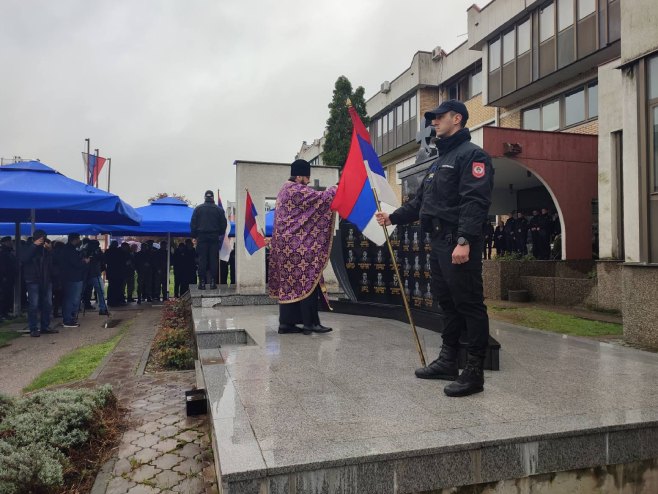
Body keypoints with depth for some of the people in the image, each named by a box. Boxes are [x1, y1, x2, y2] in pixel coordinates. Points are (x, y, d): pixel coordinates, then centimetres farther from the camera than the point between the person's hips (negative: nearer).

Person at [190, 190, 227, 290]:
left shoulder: (198, 209, 3)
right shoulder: (219, 209, 3)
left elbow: (193, 224, 3)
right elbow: (224, 224, 6)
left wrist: (194, 235, 10)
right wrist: (220, 234, 18)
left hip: (202, 237, 0)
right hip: (214, 237, 0)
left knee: (202, 260, 1)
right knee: (214, 259, 2)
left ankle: (202, 282, -1)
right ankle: (213, 282, -1)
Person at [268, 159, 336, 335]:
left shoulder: (286, 189, 18)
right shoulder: (298, 190, -12)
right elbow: (321, 198, -15)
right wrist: (335, 189, 1)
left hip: (287, 244, 10)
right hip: (299, 244, -10)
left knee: (289, 281, 8)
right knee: (307, 280, -7)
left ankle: (286, 322, 10)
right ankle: (310, 322, -5)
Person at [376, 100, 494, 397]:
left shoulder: (471, 155, -7)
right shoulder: (440, 160, 24)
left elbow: (475, 202, -19)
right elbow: (421, 201, 26)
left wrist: (464, 241, -27)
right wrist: (393, 217, 19)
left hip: (459, 243, -10)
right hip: (439, 242, 10)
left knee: (469, 304, -5)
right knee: (446, 302, 15)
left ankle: (474, 373, 2)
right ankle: (448, 361, 26)